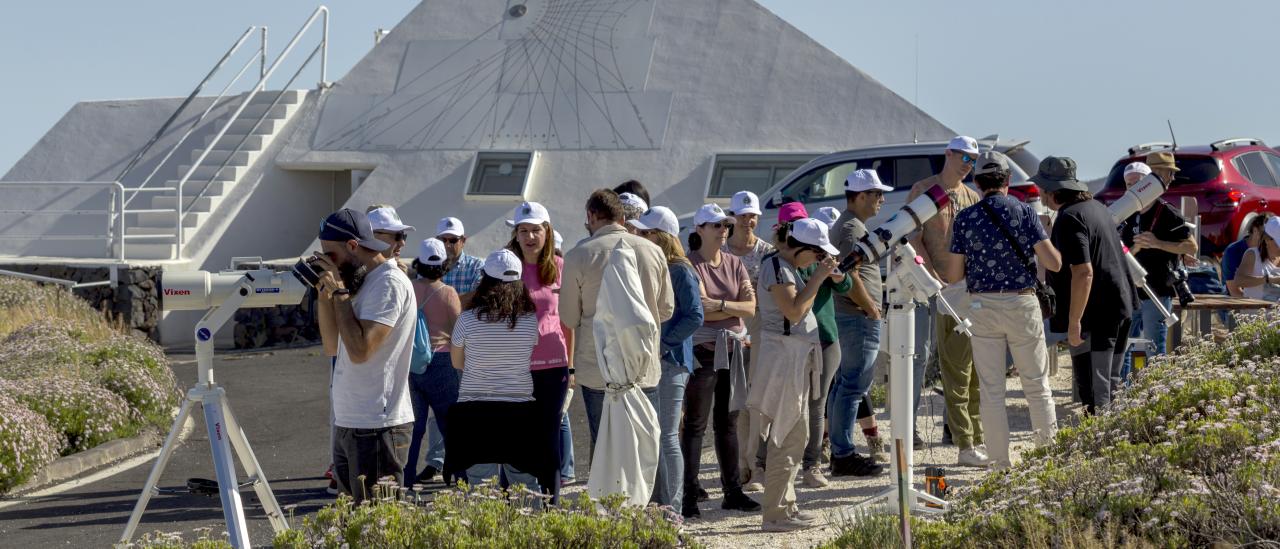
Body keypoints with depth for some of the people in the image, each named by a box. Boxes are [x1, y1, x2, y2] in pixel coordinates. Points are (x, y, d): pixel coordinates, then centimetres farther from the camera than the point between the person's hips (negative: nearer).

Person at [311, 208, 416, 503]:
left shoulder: (389, 283, -15)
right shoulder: (362, 280, 14)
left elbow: (360, 350, -24)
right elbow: (332, 341, 18)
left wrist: (340, 292, -16)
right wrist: (325, 294, 4)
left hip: (377, 428, -10)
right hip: (347, 423, 10)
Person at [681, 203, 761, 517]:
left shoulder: (734, 264, 11)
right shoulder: (689, 264, -6)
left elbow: (751, 307, 1)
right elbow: (698, 310, -16)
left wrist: (719, 305, -12)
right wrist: (734, 308, -7)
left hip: (733, 349, 6)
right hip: (702, 350, -6)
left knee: (728, 422, 12)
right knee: (696, 425, -3)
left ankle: (733, 491, 19)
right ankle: (689, 496, 0)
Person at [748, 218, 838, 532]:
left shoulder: (788, 267, 15)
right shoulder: (775, 266, -14)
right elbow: (794, 311, -22)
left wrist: (823, 276, 10)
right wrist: (818, 278, -17)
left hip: (797, 358, 11)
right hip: (784, 356, -11)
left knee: (793, 436, 15)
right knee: (790, 438, -8)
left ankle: (785, 506, 22)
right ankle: (776, 515, -5)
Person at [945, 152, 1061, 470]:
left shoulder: (965, 218, -2)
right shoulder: (1025, 213, -5)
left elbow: (954, 274, 0)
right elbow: (1054, 264, -8)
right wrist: (1052, 247, 14)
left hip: (982, 307, 1)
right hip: (1022, 304, 0)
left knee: (991, 388, 6)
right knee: (1036, 383, 11)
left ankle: (1001, 461, 8)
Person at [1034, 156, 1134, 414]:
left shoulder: (1069, 218, -18)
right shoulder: (1095, 206, 13)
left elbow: (1083, 272, -25)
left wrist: (1074, 321, -22)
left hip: (1094, 315, -10)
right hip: (1119, 306, 10)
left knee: (1095, 393, -5)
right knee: (1111, 386, 18)